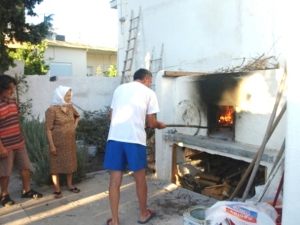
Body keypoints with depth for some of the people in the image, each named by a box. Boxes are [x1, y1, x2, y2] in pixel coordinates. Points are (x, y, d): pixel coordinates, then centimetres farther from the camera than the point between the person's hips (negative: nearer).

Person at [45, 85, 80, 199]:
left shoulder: (70, 107, 2)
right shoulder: (51, 110, -17)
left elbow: (77, 116, 24)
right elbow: (48, 129, -17)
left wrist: (75, 125, 8)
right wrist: (51, 145, -18)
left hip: (70, 141, 6)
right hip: (57, 142, -6)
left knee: (70, 162, 14)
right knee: (56, 164, 5)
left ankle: (70, 185, 29)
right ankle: (57, 189, 15)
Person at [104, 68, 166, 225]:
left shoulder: (119, 89, 19)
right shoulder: (149, 93, 7)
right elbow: (151, 123, 5)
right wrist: (160, 125, 26)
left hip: (114, 137, 4)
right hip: (135, 139, -3)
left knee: (115, 180, 9)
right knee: (140, 178, 14)